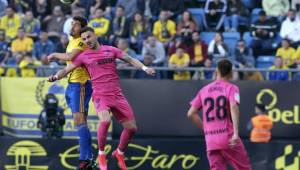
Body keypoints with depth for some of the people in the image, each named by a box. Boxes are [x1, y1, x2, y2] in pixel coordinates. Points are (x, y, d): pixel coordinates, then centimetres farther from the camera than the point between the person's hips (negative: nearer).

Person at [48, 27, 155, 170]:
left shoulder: (111, 50, 8)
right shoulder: (84, 56, 4)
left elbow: (130, 60, 12)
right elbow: (66, 69, 5)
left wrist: (144, 68, -2)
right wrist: (56, 76, -15)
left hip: (117, 95, 3)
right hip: (100, 96, -3)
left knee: (131, 127, 2)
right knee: (105, 120, -32)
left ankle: (119, 153, 30)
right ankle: (101, 154, -13)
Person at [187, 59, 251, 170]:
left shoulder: (204, 90, 12)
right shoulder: (231, 88, 0)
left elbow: (191, 114, 10)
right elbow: (233, 107, -18)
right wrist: (236, 133, -26)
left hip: (210, 141, 4)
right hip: (228, 139, -4)